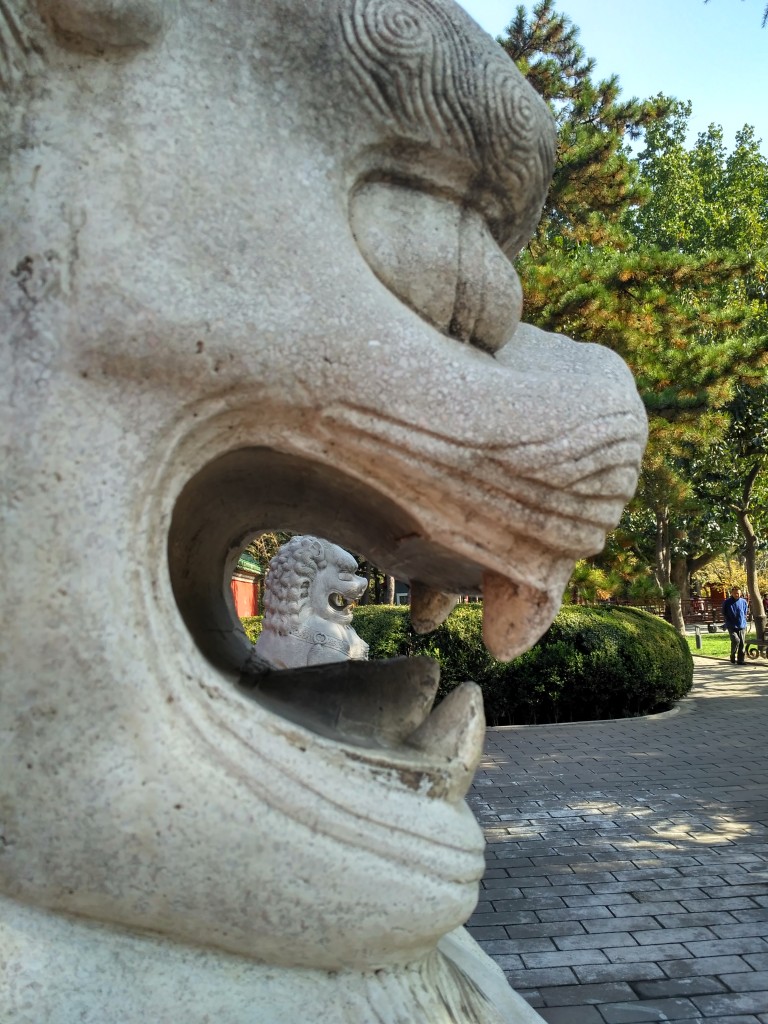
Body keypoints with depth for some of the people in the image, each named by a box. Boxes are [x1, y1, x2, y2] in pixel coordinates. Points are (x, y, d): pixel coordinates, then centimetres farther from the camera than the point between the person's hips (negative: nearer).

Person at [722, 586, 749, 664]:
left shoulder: (743, 602, 4)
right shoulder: (727, 602, -3)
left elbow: (745, 614, 16)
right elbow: (724, 615, 5)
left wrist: (744, 622, 9)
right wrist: (728, 623, -1)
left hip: (742, 626, 3)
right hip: (732, 627, -3)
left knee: (742, 643, 2)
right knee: (736, 640, -19)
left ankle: (740, 660, 12)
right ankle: (733, 656, 2)